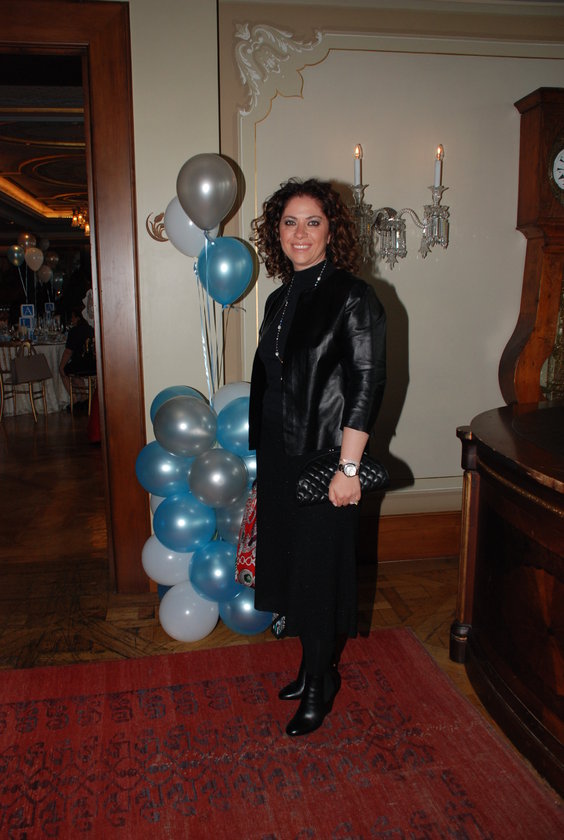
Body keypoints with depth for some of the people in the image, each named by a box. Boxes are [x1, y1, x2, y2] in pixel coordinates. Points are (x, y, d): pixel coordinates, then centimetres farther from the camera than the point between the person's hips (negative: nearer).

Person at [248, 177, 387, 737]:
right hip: (279, 459, 7)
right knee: (289, 562, 15)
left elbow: (366, 386, -15)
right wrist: (261, 461, 17)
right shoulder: (280, 299, 10)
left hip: (324, 461, -7)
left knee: (319, 569, 5)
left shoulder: (353, 298, -11)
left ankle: (321, 683, 25)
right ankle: (313, 664, 36)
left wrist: (347, 467, -19)